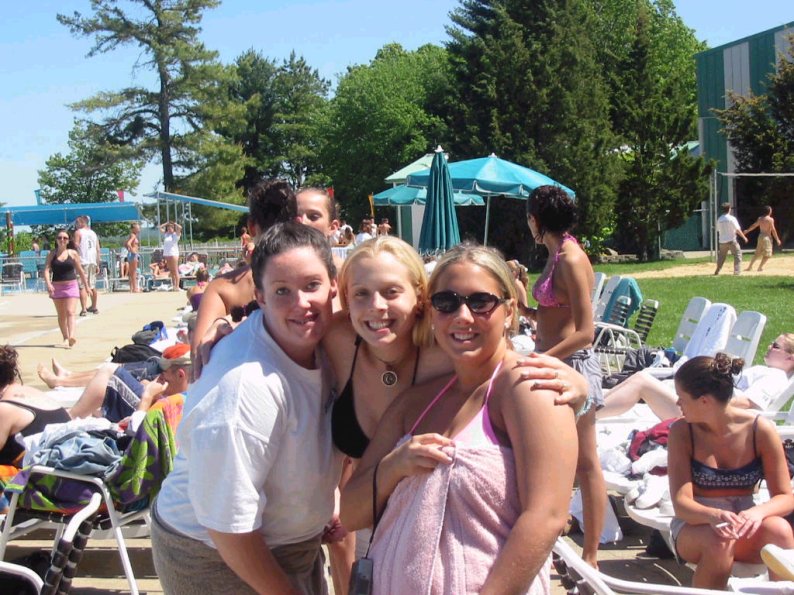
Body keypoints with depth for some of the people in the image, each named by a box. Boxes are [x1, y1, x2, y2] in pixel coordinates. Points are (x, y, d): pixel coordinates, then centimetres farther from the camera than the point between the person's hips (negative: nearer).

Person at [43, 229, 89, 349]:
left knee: (70, 312, -15)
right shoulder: (52, 254, 3)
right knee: (61, 315, 10)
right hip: (57, 287, 2)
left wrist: (86, 285, 11)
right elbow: (46, 270, -5)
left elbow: (80, 271, 8)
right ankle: (65, 338, 19)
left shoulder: (73, 253, 2)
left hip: (71, 286, -2)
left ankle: (72, 336, -29)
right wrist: (48, 284, -21)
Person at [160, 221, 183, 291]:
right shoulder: (166, 234, 15)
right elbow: (160, 228, 24)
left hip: (174, 254, -6)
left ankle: (177, 286, -10)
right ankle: (173, 286, 11)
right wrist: (166, 223, 17)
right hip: (166, 254, 6)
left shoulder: (176, 234, 0)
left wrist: (175, 224, 1)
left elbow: (180, 227, -16)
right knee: (171, 271, 8)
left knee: (175, 271, -7)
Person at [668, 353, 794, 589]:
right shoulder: (681, 432, -10)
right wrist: (713, 515, -37)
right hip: (696, 525, -1)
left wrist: (758, 512, -29)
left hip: (743, 524, 1)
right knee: (719, 540, -35)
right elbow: (681, 503, -15)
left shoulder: (761, 430, -10)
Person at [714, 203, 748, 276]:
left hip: (722, 241, 5)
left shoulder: (719, 219, 4)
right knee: (737, 255, 4)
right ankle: (737, 272, -3)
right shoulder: (732, 218, -11)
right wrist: (744, 237, -4)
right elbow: (738, 230, -13)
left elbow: (718, 231, 9)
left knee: (721, 256, 19)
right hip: (731, 240, -5)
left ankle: (717, 271, 22)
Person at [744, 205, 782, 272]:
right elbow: (773, 230, -13)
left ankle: (750, 267, 16)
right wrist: (777, 239, -7)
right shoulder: (770, 219, -12)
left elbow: (754, 225, 15)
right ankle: (760, 268, 0)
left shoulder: (760, 218, 6)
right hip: (767, 237, -7)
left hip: (760, 236, 7)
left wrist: (747, 231, 30)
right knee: (767, 254, 3)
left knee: (757, 253, 17)